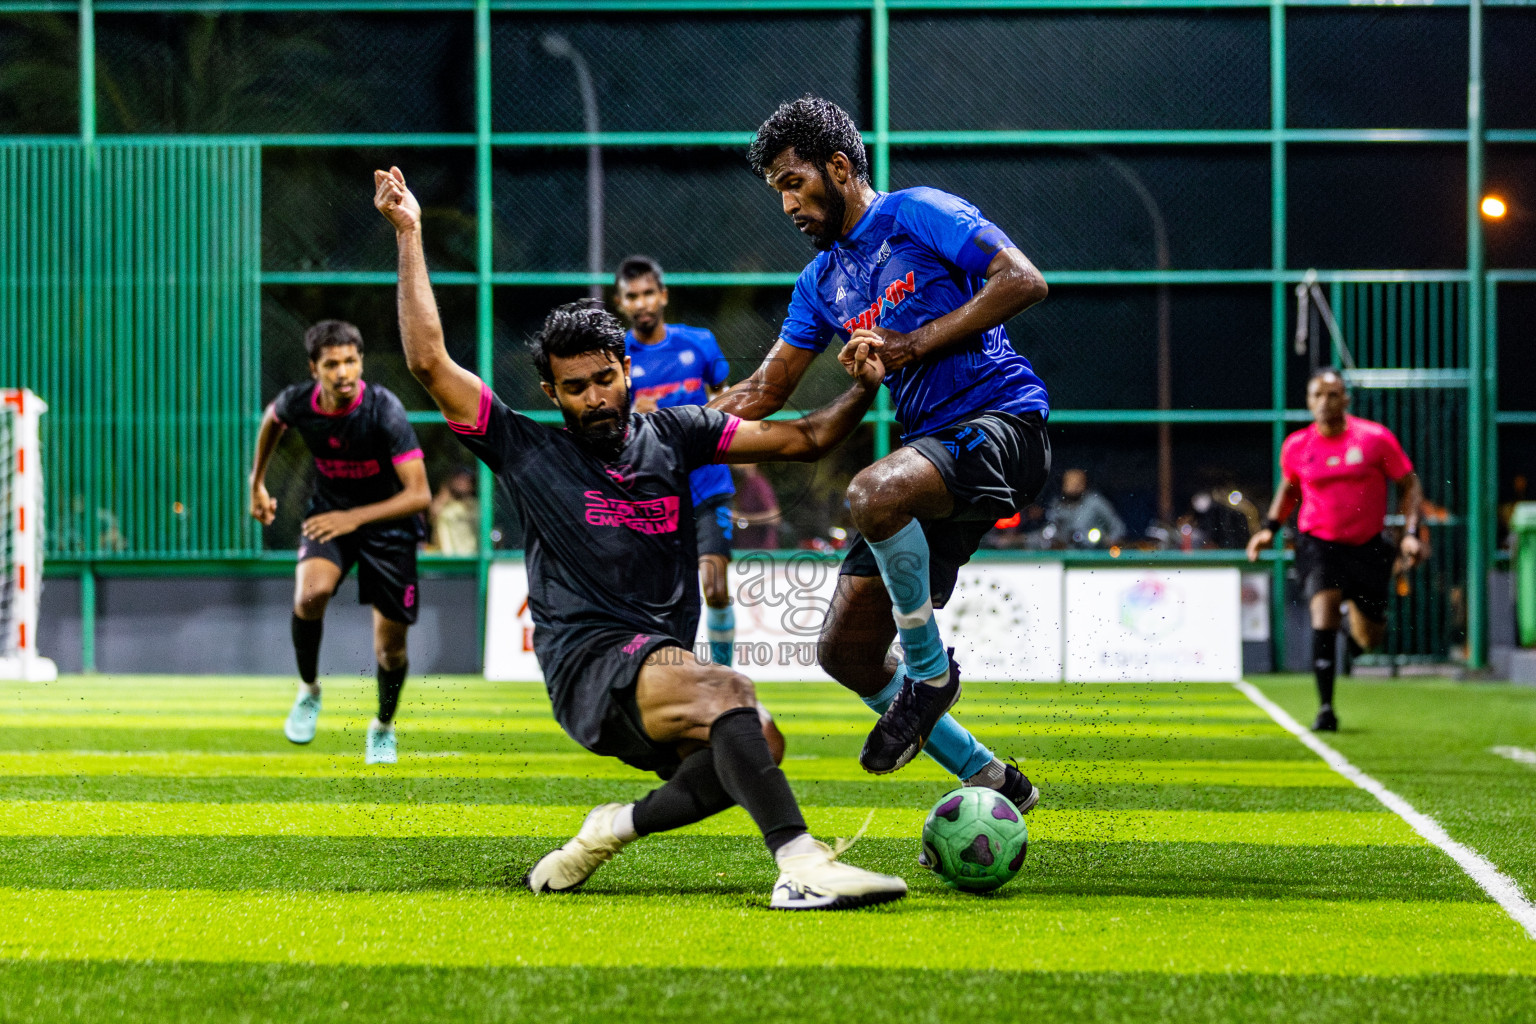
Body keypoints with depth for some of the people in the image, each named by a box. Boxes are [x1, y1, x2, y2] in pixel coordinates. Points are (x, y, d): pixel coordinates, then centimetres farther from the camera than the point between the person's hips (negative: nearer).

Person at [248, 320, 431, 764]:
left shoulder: (385, 410, -27)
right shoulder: (298, 403, -16)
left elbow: (419, 495, -29)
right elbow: (272, 419, 13)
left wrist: (355, 517, -38)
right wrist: (257, 483, 21)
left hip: (387, 522, -2)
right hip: (328, 514, 2)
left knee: (390, 648, 3)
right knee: (311, 592, -31)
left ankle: (383, 726, 35)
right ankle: (308, 690, -5)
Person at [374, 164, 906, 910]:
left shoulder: (674, 435, 17)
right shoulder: (530, 453, 8)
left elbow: (804, 439, 17)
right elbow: (429, 361, 2)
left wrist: (863, 391, -2)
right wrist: (409, 237, 2)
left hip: (664, 666, 5)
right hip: (588, 661, -5)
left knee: (758, 743, -25)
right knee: (727, 692, -33)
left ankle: (619, 826, -4)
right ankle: (800, 868, -45)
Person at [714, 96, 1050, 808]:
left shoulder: (919, 214, -3)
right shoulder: (822, 281, 19)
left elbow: (1024, 281, -13)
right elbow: (762, 393, 21)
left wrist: (916, 343, -15)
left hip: (1001, 421, -9)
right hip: (932, 446, 9)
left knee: (871, 495, -38)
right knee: (844, 651, 1)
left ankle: (930, 669, -16)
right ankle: (991, 783, 12)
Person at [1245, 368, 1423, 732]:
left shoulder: (1375, 438, -8)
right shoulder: (1296, 447, -1)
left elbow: (1410, 484, 1)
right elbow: (1288, 488, 19)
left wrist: (1410, 532, -10)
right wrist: (1270, 528, 7)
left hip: (1368, 546, 0)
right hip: (1318, 542, 0)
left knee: (1369, 640, 8)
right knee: (1324, 607, -26)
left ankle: (1366, 619, 50)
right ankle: (1326, 708, -23)